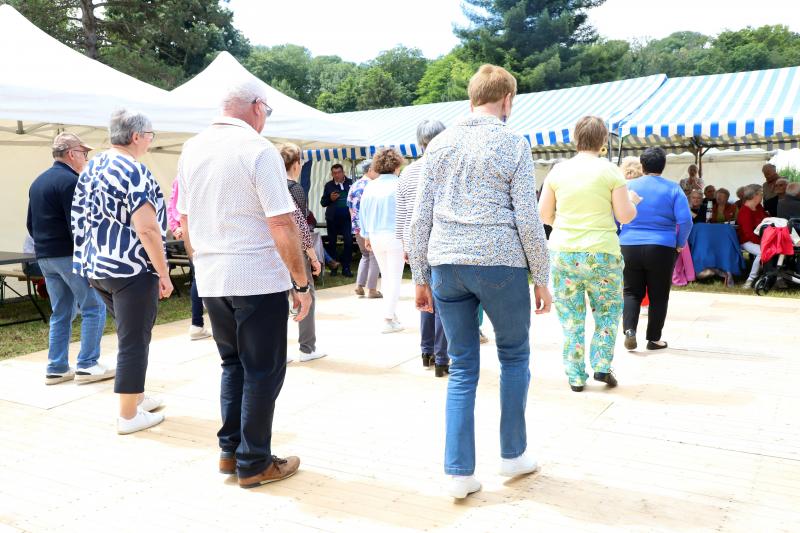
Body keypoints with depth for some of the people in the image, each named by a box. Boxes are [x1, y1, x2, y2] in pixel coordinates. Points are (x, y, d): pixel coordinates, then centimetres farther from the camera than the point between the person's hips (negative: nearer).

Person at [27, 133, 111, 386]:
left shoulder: (37, 182, 15)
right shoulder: (70, 181, -14)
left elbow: (30, 224, 19)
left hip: (44, 257, 9)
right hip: (70, 255, -9)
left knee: (61, 313, 14)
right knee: (94, 308, 0)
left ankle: (56, 368, 15)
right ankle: (87, 365, 0)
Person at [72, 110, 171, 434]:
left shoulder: (91, 168, 11)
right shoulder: (135, 172, -16)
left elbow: (83, 220, 16)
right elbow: (146, 229, -22)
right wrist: (164, 273, -16)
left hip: (96, 266, 9)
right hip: (130, 269, -9)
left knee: (129, 334, 22)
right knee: (134, 340, 1)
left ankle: (135, 397, 34)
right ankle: (128, 415, 9)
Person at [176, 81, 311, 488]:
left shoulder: (192, 149, 9)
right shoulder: (258, 150, -12)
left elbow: (185, 221, 15)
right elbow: (282, 227, -17)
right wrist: (302, 284, -10)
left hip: (210, 281, 7)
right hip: (258, 279, -7)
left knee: (233, 364, 19)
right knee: (263, 372, 5)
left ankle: (229, 451, 25)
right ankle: (253, 463, 14)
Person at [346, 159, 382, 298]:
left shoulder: (353, 186, 12)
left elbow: (350, 208, 15)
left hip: (357, 227, 7)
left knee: (365, 256, 19)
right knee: (374, 257, 1)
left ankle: (359, 286, 11)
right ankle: (372, 289, 1)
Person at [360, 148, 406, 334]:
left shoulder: (370, 187, 4)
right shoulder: (399, 186, -10)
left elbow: (363, 213, 9)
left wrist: (366, 236, 18)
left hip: (375, 237, 5)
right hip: (395, 236, -5)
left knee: (385, 275, 19)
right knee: (394, 278, 1)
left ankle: (391, 313, 27)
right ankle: (389, 319, 1)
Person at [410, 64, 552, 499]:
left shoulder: (440, 143, 11)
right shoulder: (513, 144, 0)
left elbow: (421, 217, 8)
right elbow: (527, 219, -4)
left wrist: (420, 277, 14)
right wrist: (542, 279, 3)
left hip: (446, 264, 4)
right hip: (499, 263, -3)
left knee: (462, 368, 10)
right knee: (514, 356, 16)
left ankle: (459, 472, 11)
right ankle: (512, 454, 26)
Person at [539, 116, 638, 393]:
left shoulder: (558, 170, 3)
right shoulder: (610, 171, -4)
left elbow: (544, 214, 6)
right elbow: (625, 216, -3)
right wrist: (632, 200, 17)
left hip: (563, 252, 2)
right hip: (601, 252, -2)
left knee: (570, 316, 9)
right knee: (608, 310, 17)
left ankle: (575, 376, 12)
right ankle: (602, 365, 10)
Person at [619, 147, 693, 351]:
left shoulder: (628, 187, 2)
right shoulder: (673, 189, -1)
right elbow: (685, 220, -8)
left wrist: (619, 240, 12)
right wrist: (680, 244, 5)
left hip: (629, 247, 1)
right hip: (662, 249, -1)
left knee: (631, 292, 12)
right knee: (658, 295, 10)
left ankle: (629, 330, -8)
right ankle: (654, 339, 15)